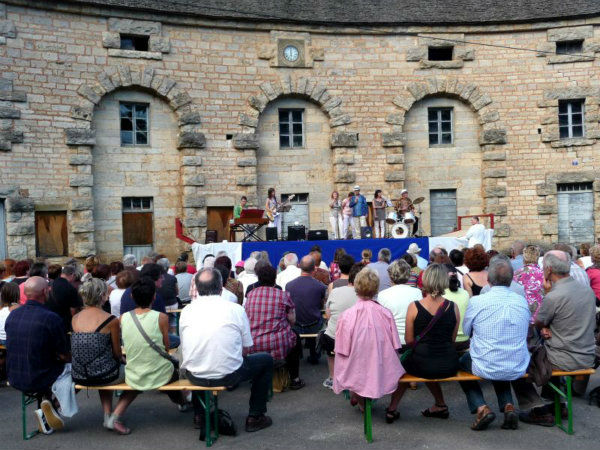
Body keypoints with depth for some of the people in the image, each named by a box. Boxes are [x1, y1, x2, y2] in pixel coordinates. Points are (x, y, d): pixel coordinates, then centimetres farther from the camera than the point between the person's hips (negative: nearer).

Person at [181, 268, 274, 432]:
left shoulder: (186, 311, -1)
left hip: (194, 377, 4)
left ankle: (200, 413, 41)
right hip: (228, 375, -3)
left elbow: (185, 346, 11)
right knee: (266, 360, 21)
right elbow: (245, 349, -1)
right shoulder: (236, 309, -7)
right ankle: (255, 416, 22)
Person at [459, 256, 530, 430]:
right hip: (517, 369, 4)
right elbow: (525, 331, 11)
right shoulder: (522, 302, -4)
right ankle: (508, 406, 15)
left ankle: (481, 408, 9)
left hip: (486, 368, -4)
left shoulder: (476, 302, -16)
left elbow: (466, 330, 1)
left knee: (462, 362, 27)